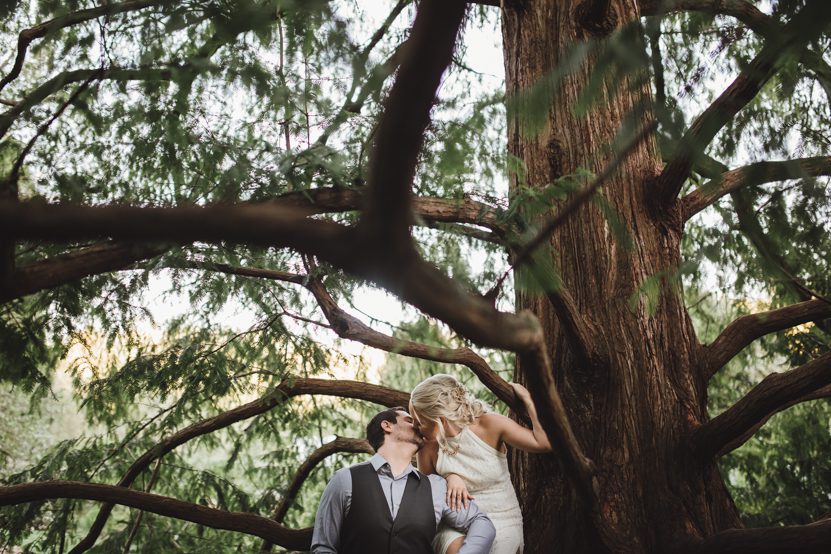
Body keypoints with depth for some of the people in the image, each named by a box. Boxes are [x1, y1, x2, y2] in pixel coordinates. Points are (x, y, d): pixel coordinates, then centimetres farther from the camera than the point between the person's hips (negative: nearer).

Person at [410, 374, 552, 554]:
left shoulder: (489, 425, -12)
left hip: (503, 525, 0)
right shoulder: (428, 447, -7)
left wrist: (527, 399, -10)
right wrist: (449, 477, -11)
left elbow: (545, 443, -14)